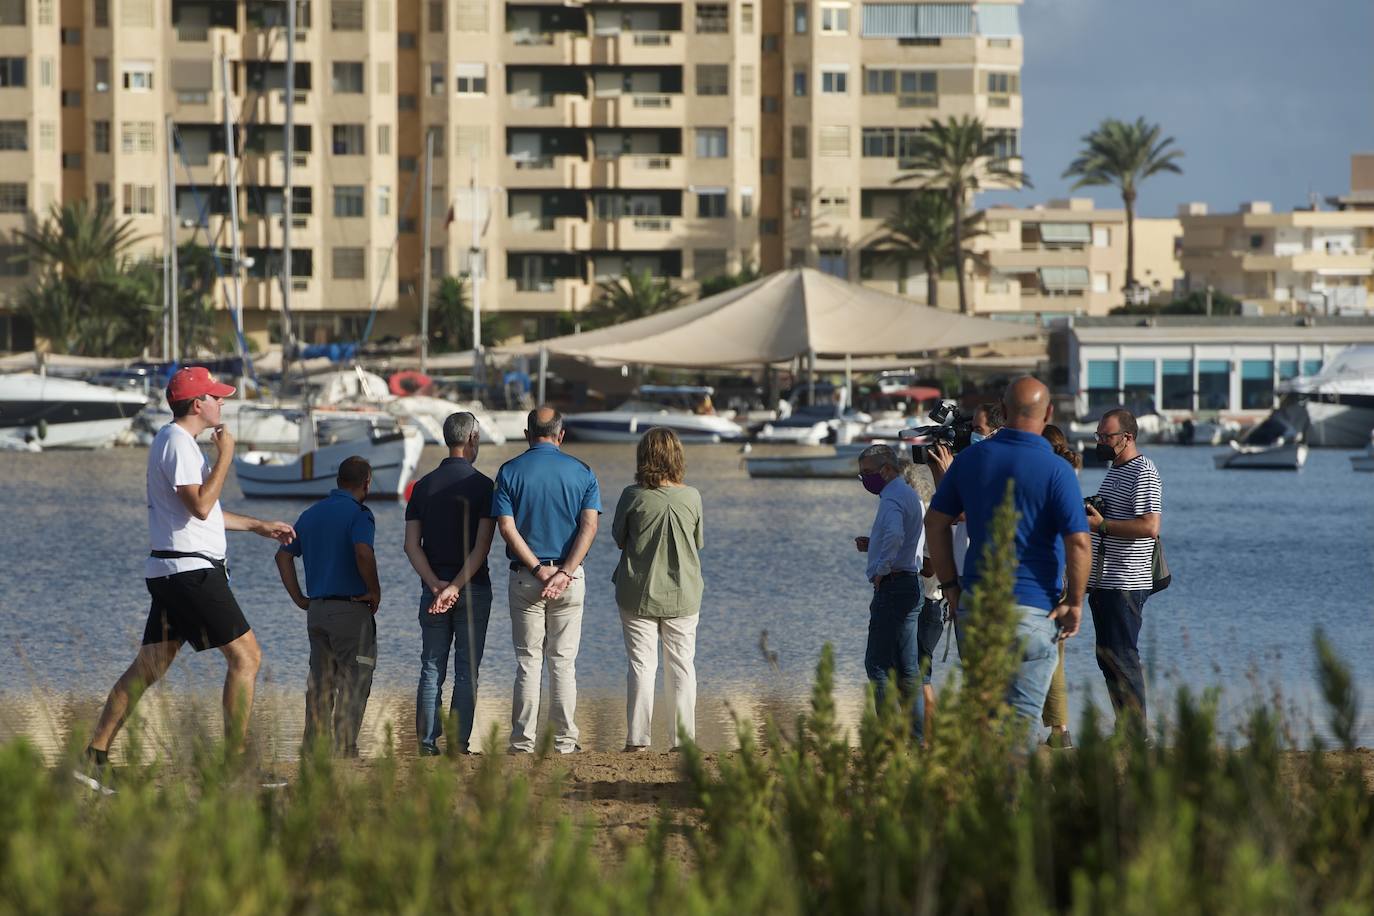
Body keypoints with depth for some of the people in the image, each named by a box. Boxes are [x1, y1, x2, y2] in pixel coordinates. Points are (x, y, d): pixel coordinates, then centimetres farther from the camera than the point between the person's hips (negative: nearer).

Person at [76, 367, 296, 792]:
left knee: (148, 667, 9)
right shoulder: (178, 443, -12)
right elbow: (200, 506, -22)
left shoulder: (174, 440, 21)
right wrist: (225, 456, -14)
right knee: (246, 656, -7)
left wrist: (259, 526, 33)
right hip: (192, 569, -10)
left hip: (171, 573, 10)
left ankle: (95, 759, 6)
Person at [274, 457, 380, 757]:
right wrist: (374, 590, -12)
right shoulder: (358, 513, -9)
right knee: (354, 682, -2)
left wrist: (299, 598, 13)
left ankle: (314, 748, 12)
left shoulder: (311, 514, 14)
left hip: (317, 609, 7)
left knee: (320, 682, 13)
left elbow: (283, 555, 14)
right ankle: (344, 752, -7)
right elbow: (363, 552, -26)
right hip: (351, 608, -7)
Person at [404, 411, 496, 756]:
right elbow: (482, 545, -14)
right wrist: (456, 586, -17)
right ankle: (459, 744, -5)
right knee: (466, 670, 0)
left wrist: (436, 585, -9)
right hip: (473, 587, -3)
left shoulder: (424, 486, 6)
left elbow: (412, 544, -1)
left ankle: (427, 742, 0)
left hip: (433, 587, 3)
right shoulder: (482, 485, -5)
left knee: (432, 669, 6)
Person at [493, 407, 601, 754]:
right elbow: (589, 526, -8)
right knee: (564, 661, 5)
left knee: (528, 661, 3)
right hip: (570, 577, 1)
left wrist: (538, 570, -11)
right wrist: (565, 572, -15)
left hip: (525, 577, -1)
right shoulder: (582, 473, 3)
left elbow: (507, 527, -9)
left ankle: (523, 741, 1)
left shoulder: (510, 471, 0)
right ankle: (565, 741, 4)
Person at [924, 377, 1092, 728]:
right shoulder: (1056, 470, -11)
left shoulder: (970, 458, 4)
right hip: (1032, 607, -5)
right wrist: (1075, 601, -5)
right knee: (1021, 715, -1)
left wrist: (951, 587, 14)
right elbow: (1078, 542, -17)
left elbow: (935, 523, 9)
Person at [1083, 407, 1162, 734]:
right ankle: (1124, 731, 16)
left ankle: (1136, 733, -7)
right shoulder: (1114, 470, 19)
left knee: (1122, 657, -10)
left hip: (1126, 584, -10)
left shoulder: (1143, 473, -13)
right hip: (1103, 582, 10)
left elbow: (1150, 527, -23)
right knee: (1107, 656, 11)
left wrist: (1101, 525, -21)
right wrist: (1088, 516, 11)